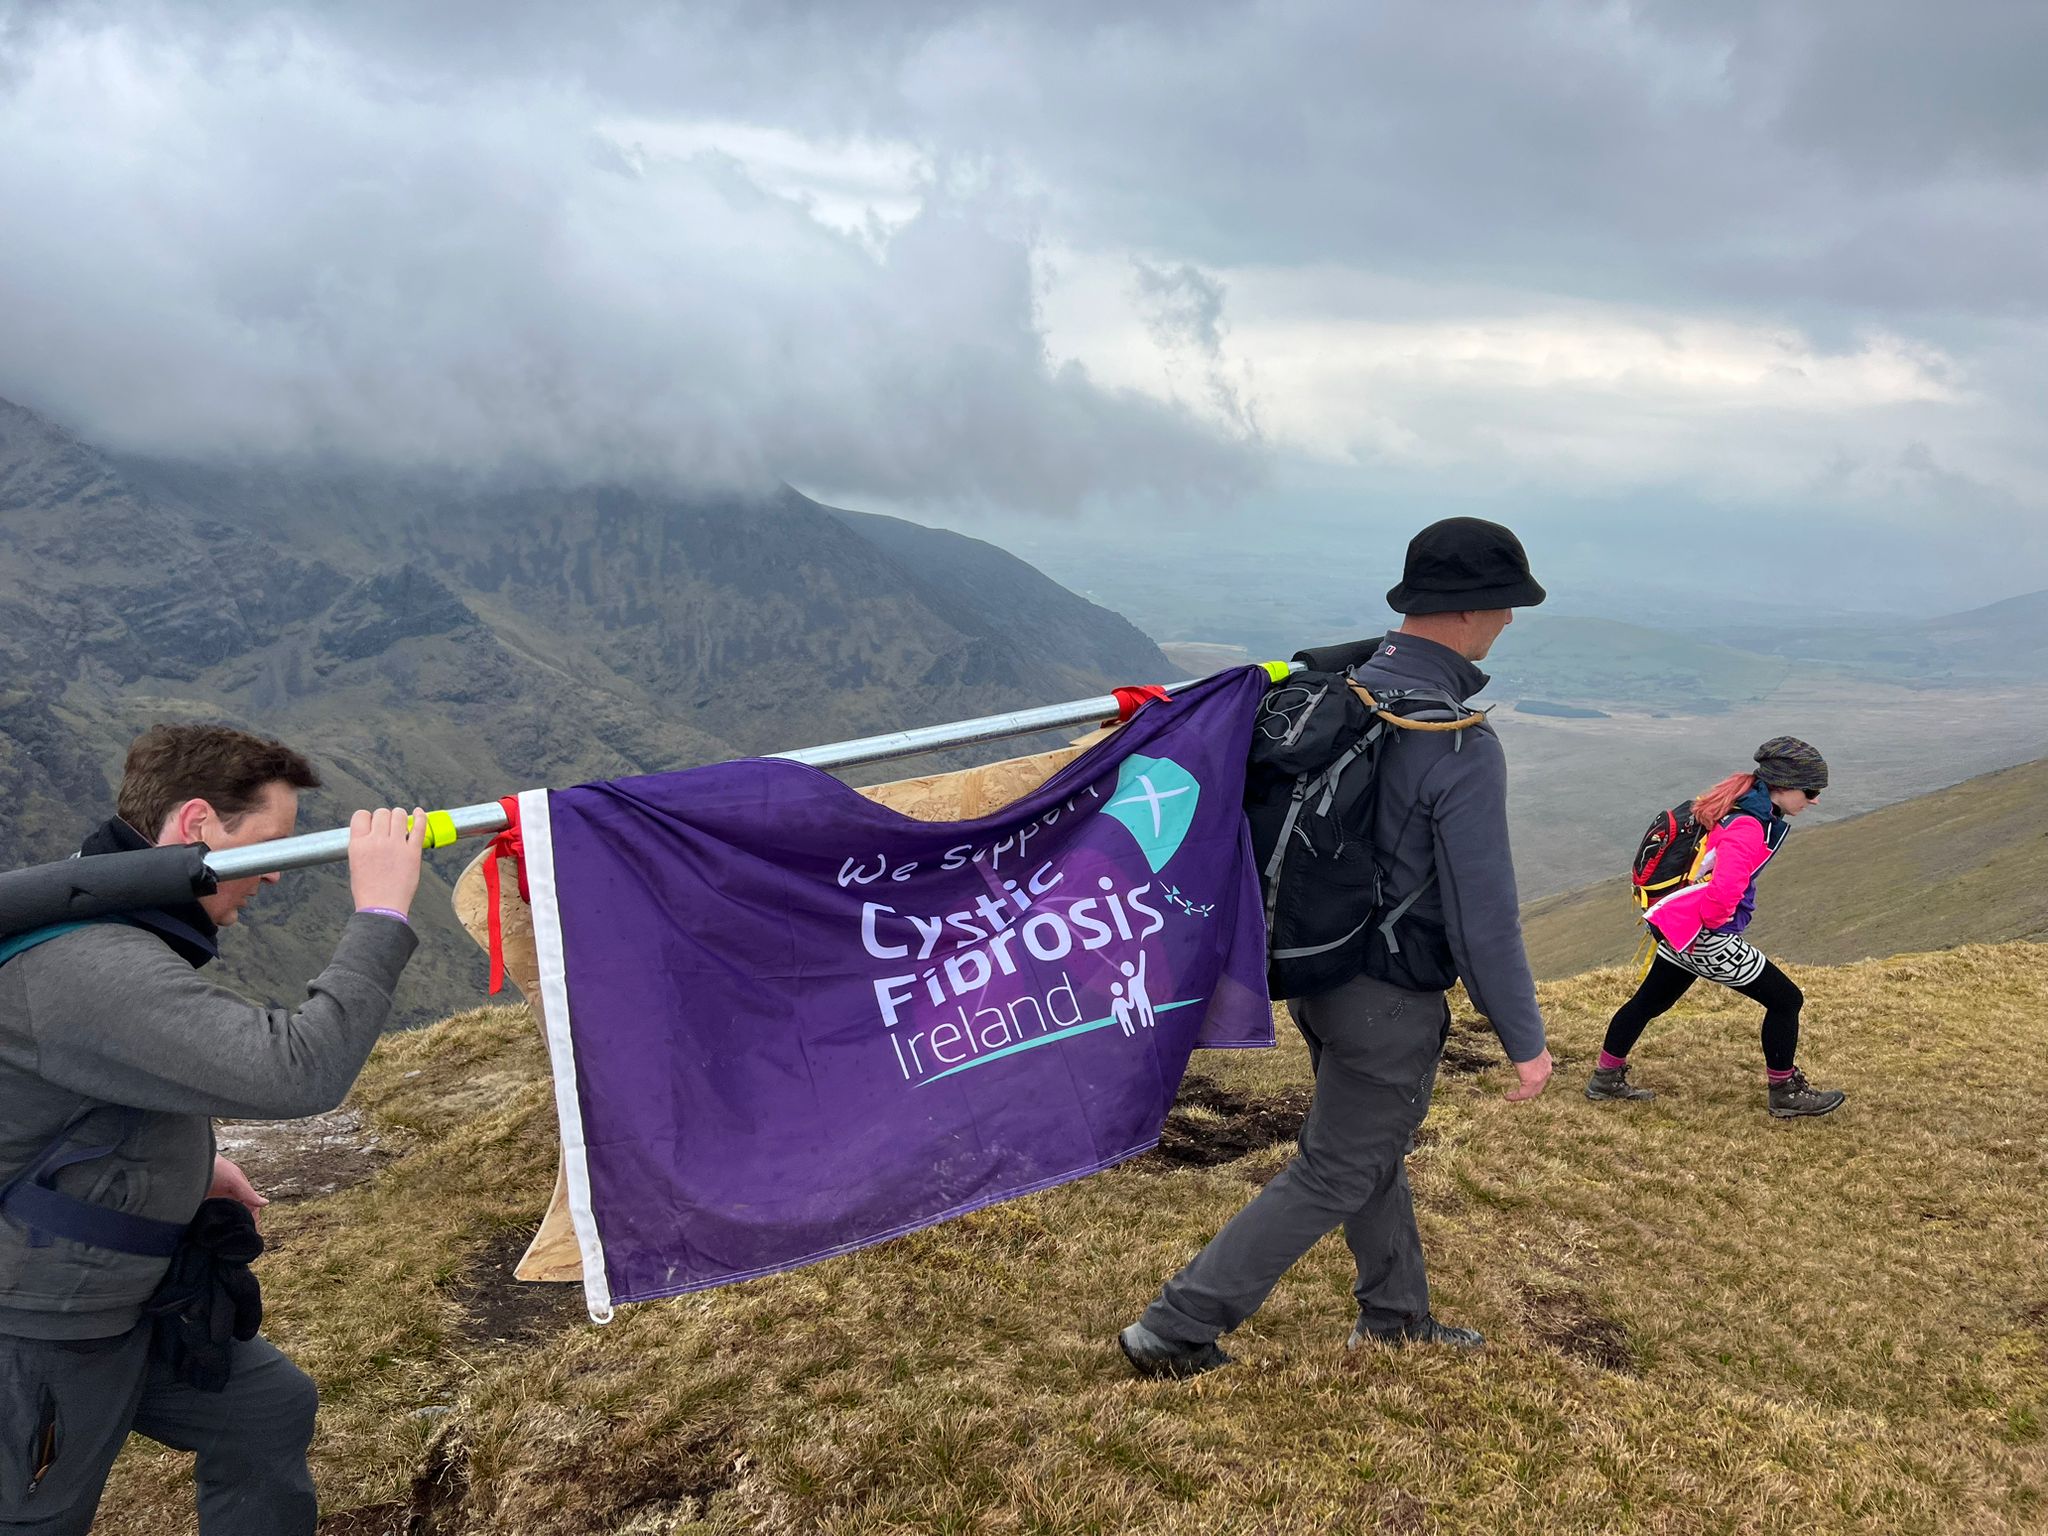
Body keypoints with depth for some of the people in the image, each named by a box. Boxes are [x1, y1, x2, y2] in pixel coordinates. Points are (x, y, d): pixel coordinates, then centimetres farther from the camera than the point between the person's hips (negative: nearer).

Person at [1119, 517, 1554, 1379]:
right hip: (1392, 1002, -8)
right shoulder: (1462, 748, -26)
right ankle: (1175, 1331, 12)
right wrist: (1525, 1040, -10)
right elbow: (1484, 913, -22)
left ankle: (1396, 1318, 44)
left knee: (1376, 1151, 25)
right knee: (1331, 1178, 8)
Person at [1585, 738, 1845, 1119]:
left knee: (1649, 1001, 19)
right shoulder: (1748, 828, -24)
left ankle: (1606, 1077, 29)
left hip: (1679, 926, 10)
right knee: (1786, 1000, 3)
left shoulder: (1738, 803, 7)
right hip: (1705, 936, -10)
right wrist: (1712, 921, -16)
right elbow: (1724, 891, -36)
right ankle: (1784, 1093, 17)